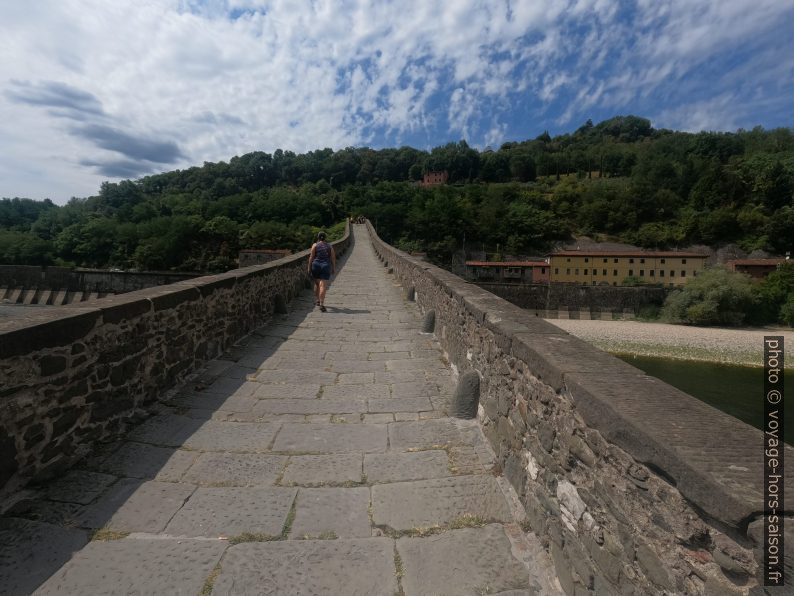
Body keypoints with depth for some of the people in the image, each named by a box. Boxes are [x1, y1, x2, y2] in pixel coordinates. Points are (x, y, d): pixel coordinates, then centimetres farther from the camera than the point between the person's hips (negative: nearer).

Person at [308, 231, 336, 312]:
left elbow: (311, 257, -3)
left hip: (316, 265, 1)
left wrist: (309, 267, 3)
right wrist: (334, 269, 11)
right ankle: (321, 304, -16)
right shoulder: (329, 246, 7)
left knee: (317, 283, 20)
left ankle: (317, 300, 31)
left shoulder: (315, 245, 2)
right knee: (323, 285, -7)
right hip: (326, 266, 0)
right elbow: (333, 258, 5)